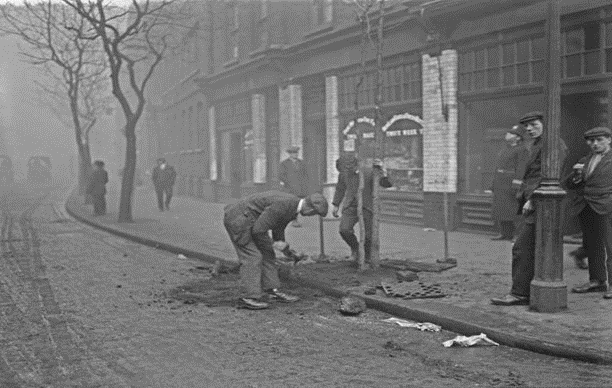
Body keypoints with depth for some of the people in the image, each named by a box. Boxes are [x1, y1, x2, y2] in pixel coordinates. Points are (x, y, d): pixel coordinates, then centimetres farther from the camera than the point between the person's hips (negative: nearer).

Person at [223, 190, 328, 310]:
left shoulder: (293, 204, 2)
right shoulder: (282, 206, -29)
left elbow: (278, 228, 17)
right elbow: (258, 230, -26)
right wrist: (274, 244, -12)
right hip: (238, 219, -10)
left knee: (267, 254, 9)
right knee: (252, 257, -10)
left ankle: (273, 290, 13)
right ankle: (250, 297, -5)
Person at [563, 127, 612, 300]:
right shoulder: (584, 161, 19)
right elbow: (568, 185, 15)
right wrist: (576, 174, -4)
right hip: (584, 208, 5)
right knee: (591, 246, 8)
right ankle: (596, 280, 17)